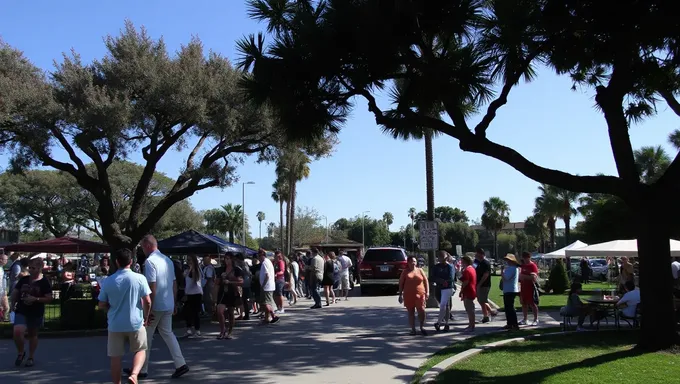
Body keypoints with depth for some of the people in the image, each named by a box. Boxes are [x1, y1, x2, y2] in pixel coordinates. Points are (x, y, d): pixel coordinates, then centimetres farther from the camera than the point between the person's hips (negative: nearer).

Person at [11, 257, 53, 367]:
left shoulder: (44, 282, -10)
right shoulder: (23, 279, 2)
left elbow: (49, 299, -11)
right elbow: (15, 292, 16)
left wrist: (35, 299, -22)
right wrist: (13, 304, 6)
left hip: (36, 313, -2)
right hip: (21, 311, 2)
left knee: (33, 334, 12)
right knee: (17, 331, -17)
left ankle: (31, 357, 29)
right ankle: (20, 352, 9)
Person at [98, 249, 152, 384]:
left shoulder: (108, 281, -3)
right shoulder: (139, 278, -9)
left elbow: (102, 305, 3)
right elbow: (147, 302, -8)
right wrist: (146, 318, 9)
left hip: (115, 325, 1)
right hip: (135, 323, -1)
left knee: (115, 357, 11)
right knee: (140, 350, 15)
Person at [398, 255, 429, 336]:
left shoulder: (420, 270, 7)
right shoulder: (405, 272, 4)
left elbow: (425, 281, 8)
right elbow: (401, 283, 4)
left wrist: (427, 292, 0)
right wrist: (400, 295, 0)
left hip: (420, 294, 0)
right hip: (408, 295, 0)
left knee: (421, 311, -5)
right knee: (411, 312, 5)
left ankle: (422, 327, 12)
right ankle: (413, 329, 14)